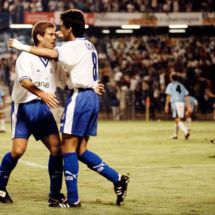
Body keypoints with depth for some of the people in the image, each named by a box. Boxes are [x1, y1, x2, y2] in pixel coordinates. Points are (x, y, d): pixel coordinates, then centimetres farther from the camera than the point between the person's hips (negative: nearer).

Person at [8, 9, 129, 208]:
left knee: (68, 147, -4)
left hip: (79, 97, -9)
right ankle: (118, 179, 7)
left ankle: (73, 199, -3)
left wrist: (22, 46, -23)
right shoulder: (89, 46, 18)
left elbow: (51, 54, -26)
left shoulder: (74, 47, -11)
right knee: (81, 150, 12)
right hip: (92, 97, 9)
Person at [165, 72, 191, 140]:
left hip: (175, 103, -6)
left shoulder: (170, 85, 5)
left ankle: (186, 131, -34)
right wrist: (188, 106, 12)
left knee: (178, 120, -13)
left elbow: (168, 96, -4)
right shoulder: (181, 85, 20)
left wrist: (166, 106, -4)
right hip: (182, 103, 6)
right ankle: (175, 135, 25)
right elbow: (186, 96, 13)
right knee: (178, 119, 17)